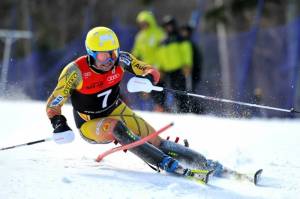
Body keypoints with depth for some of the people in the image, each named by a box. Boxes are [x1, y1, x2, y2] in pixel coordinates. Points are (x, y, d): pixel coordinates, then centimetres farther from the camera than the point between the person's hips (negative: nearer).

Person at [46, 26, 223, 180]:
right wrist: (59, 125, -38)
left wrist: (147, 79, -32)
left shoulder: (120, 59, -16)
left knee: (155, 141, -12)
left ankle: (207, 164, -9)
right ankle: (166, 164, -41)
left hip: (117, 112, 4)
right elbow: (53, 105, -19)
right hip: (91, 125, -4)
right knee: (115, 127, -35)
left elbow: (153, 72, -8)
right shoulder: (76, 71, -25)